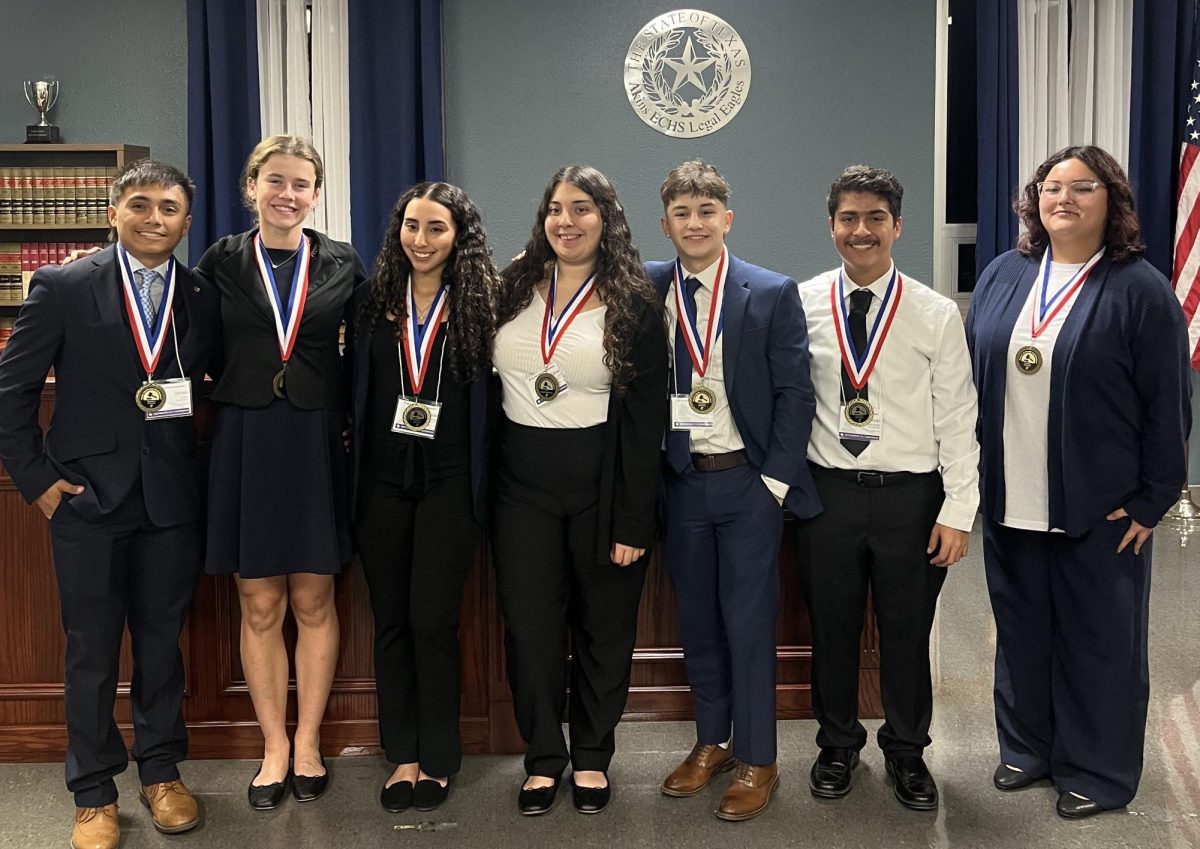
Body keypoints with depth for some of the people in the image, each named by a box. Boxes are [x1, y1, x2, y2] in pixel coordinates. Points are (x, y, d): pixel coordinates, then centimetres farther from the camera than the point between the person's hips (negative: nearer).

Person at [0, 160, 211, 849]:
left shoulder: (203, 298, 4)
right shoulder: (63, 287, -4)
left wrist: (204, 469, 0)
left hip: (171, 501, 2)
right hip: (88, 498, -2)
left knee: (163, 642, 12)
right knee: (92, 651, 7)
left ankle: (162, 772, 29)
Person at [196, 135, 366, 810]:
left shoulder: (343, 265, 3)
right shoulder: (221, 262, 2)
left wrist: (352, 419, -2)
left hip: (317, 444, 0)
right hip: (244, 443, 0)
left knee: (314, 602, 8)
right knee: (260, 606, 7)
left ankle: (308, 742, 22)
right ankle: (275, 746, 20)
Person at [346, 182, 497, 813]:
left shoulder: (479, 305, -1)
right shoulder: (373, 301, 5)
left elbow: (487, 401, 1)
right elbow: (354, 389, 7)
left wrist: (483, 479, -5)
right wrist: (350, 469, 0)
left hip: (448, 483, -3)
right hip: (382, 480, 3)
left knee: (433, 621, -2)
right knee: (390, 621, 9)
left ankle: (437, 759, 14)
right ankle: (402, 755, 21)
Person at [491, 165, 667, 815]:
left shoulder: (633, 306, -4)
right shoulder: (513, 289, 5)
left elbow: (646, 419, -6)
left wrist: (633, 522, -11)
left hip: (601, 480, -2)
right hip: (521, 479, 3)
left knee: (604, 623, 9)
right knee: (529, 623, 5)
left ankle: (592, 756, 25)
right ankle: (543, 756, 21)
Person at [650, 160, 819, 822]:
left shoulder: (772, 293, -4)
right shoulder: (645, 291, 2)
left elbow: (794, 393, -5)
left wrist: (776, 480, -8)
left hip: (749, 481, -3)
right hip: (681, 481, 3)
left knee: (748, 622, 2)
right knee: (697, 620, 12)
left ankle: (756, 761, 14)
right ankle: (711, 742, 28)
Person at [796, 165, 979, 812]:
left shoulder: (937, 314, -3)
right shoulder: (801, 305, 0)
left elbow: (957, 418, -2)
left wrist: (958, 511, -5)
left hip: (910, 494, -1)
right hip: (827, 491, 1)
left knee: (907, 632, 11)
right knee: (831, 627, 13)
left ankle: (906, 751, 32)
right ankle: (837, 744, 35)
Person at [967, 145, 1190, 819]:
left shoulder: (1140, 289, -8)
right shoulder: (1002, 277, 6)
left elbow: (1168, 405, -8)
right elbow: (974, 377, 9)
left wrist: (1152, 500, -9)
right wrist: (975, 473, 6)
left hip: (1100, 509, -4)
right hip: (1010, 503, 4)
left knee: (1098, 640, 8)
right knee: (1021, 632, 16)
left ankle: (1098, 771, 24)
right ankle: (1028, 745, 34)